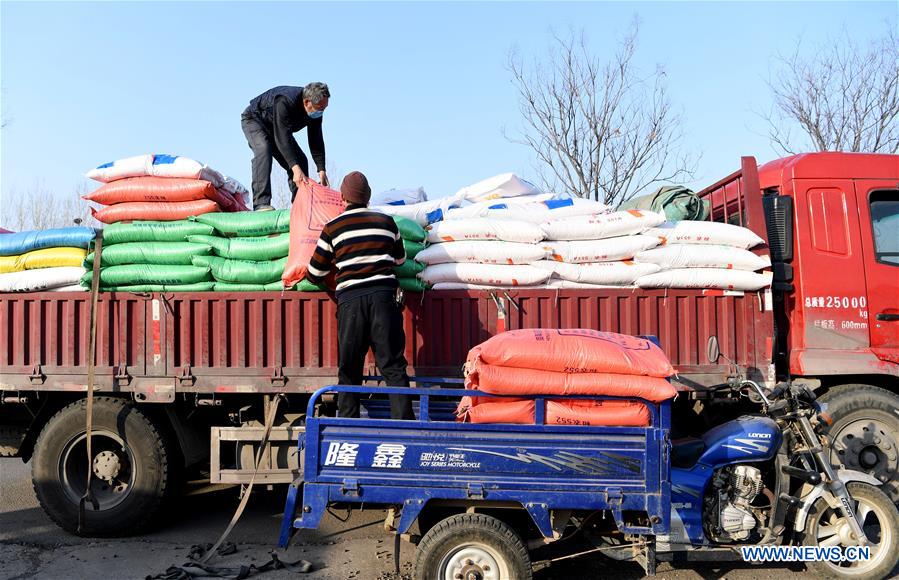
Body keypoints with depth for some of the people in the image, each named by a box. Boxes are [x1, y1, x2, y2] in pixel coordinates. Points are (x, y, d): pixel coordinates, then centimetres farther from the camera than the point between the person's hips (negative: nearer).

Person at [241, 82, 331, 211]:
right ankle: (261, 204, -40)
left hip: (279, 127, 7)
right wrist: (295, 168, -54)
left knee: (300, 160, -4)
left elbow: (316, 141, -14)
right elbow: (282, 138, -46)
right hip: (254, 119, -7)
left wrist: (321, 170, -24)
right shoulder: (284, 102, -41)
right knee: (264, 149, -34)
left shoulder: (316, 111, -20)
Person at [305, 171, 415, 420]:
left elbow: (315, 273, 12)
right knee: (393, 365, 2)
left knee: (349, 369, 8)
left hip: (350, 299, -1)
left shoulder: (333, 227, 7)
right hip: (385, 296, 1)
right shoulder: (386, 221, 12)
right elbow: (400, 258, 26)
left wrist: (309, 277, 35)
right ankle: (403, 421, -3)